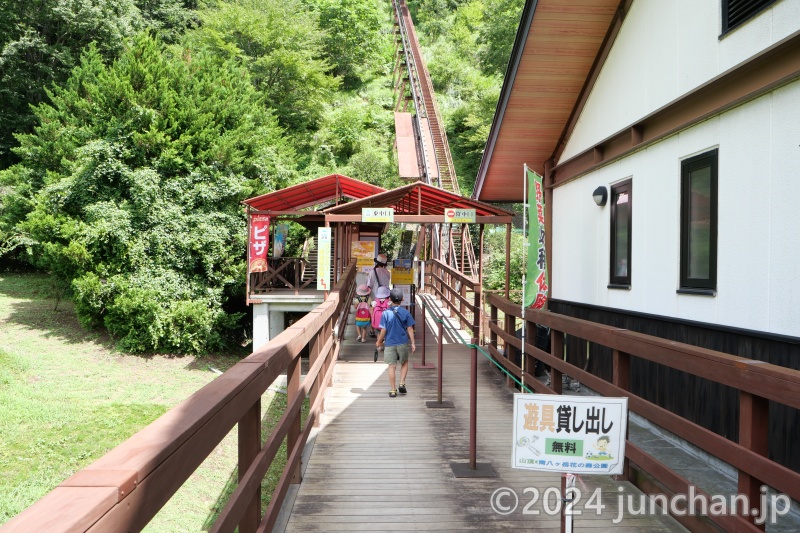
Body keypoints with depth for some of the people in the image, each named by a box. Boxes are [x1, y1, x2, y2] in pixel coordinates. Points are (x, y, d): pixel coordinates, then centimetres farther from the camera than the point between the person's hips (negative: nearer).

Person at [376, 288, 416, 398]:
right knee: (404, 363, 21)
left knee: (392, 367, 5)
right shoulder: (405, 312, -4)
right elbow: (410, 329, -3)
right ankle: (402, 384, 9)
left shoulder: (386, 313, -8)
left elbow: (383, 330, -7)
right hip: (403, 343, 1)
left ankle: (393, 390, 8)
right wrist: (413, 343, 2)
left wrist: (379, 341, 7)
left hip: (390, 343, -1)